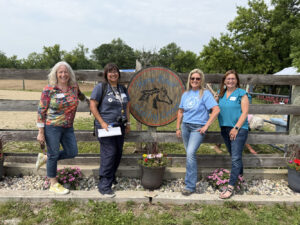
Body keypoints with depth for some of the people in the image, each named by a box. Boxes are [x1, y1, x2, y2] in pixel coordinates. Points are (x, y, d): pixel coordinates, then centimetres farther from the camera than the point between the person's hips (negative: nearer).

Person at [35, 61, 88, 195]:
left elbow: (79, 95, 28)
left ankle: (44, 158, 31)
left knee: (72, 152, 10)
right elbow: (41, 111, -9)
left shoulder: (74, 87, 3)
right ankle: (53, 184, 23)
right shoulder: (49, 90, -10)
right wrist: (41, 132, -10)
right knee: (54, 154, 5)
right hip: (52, 127, -6)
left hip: (68, 127, 6)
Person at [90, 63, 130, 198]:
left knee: (118, 153, 9)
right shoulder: (101, 87, -3)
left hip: (119, 126, 6)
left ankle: (111, 177, 30)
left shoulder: (123, 89, 15)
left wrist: (128, 123, 14)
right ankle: (104, 185, -1)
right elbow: (93, 106, -8)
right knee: (109, 153, -11)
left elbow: (127, 107, 21)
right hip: (105, 126, -6)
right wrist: (102, 122, -15)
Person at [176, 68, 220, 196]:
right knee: (190, 154, 11)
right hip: (185, 126, 6)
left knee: (190, 154, -17)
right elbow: (180, 112, 19)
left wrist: (206, 126, -15)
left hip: (198, 127, -5)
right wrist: (178, 128, 13)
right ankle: (194, 176, 31)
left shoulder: (205, 94, -5)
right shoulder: (185, 94, 11)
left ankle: (190, 186, -9)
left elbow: (216, 110, -12)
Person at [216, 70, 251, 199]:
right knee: (233, 155, 17)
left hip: (239, 129, -6)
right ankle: (240, 175, 38)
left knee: (235, 157, -8)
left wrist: (236, 128, -16)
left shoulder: (242, 94, -4)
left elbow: (245, 112, -10)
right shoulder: (221, 94, 12)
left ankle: (230, 187, -7)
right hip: (225, 129, 6)